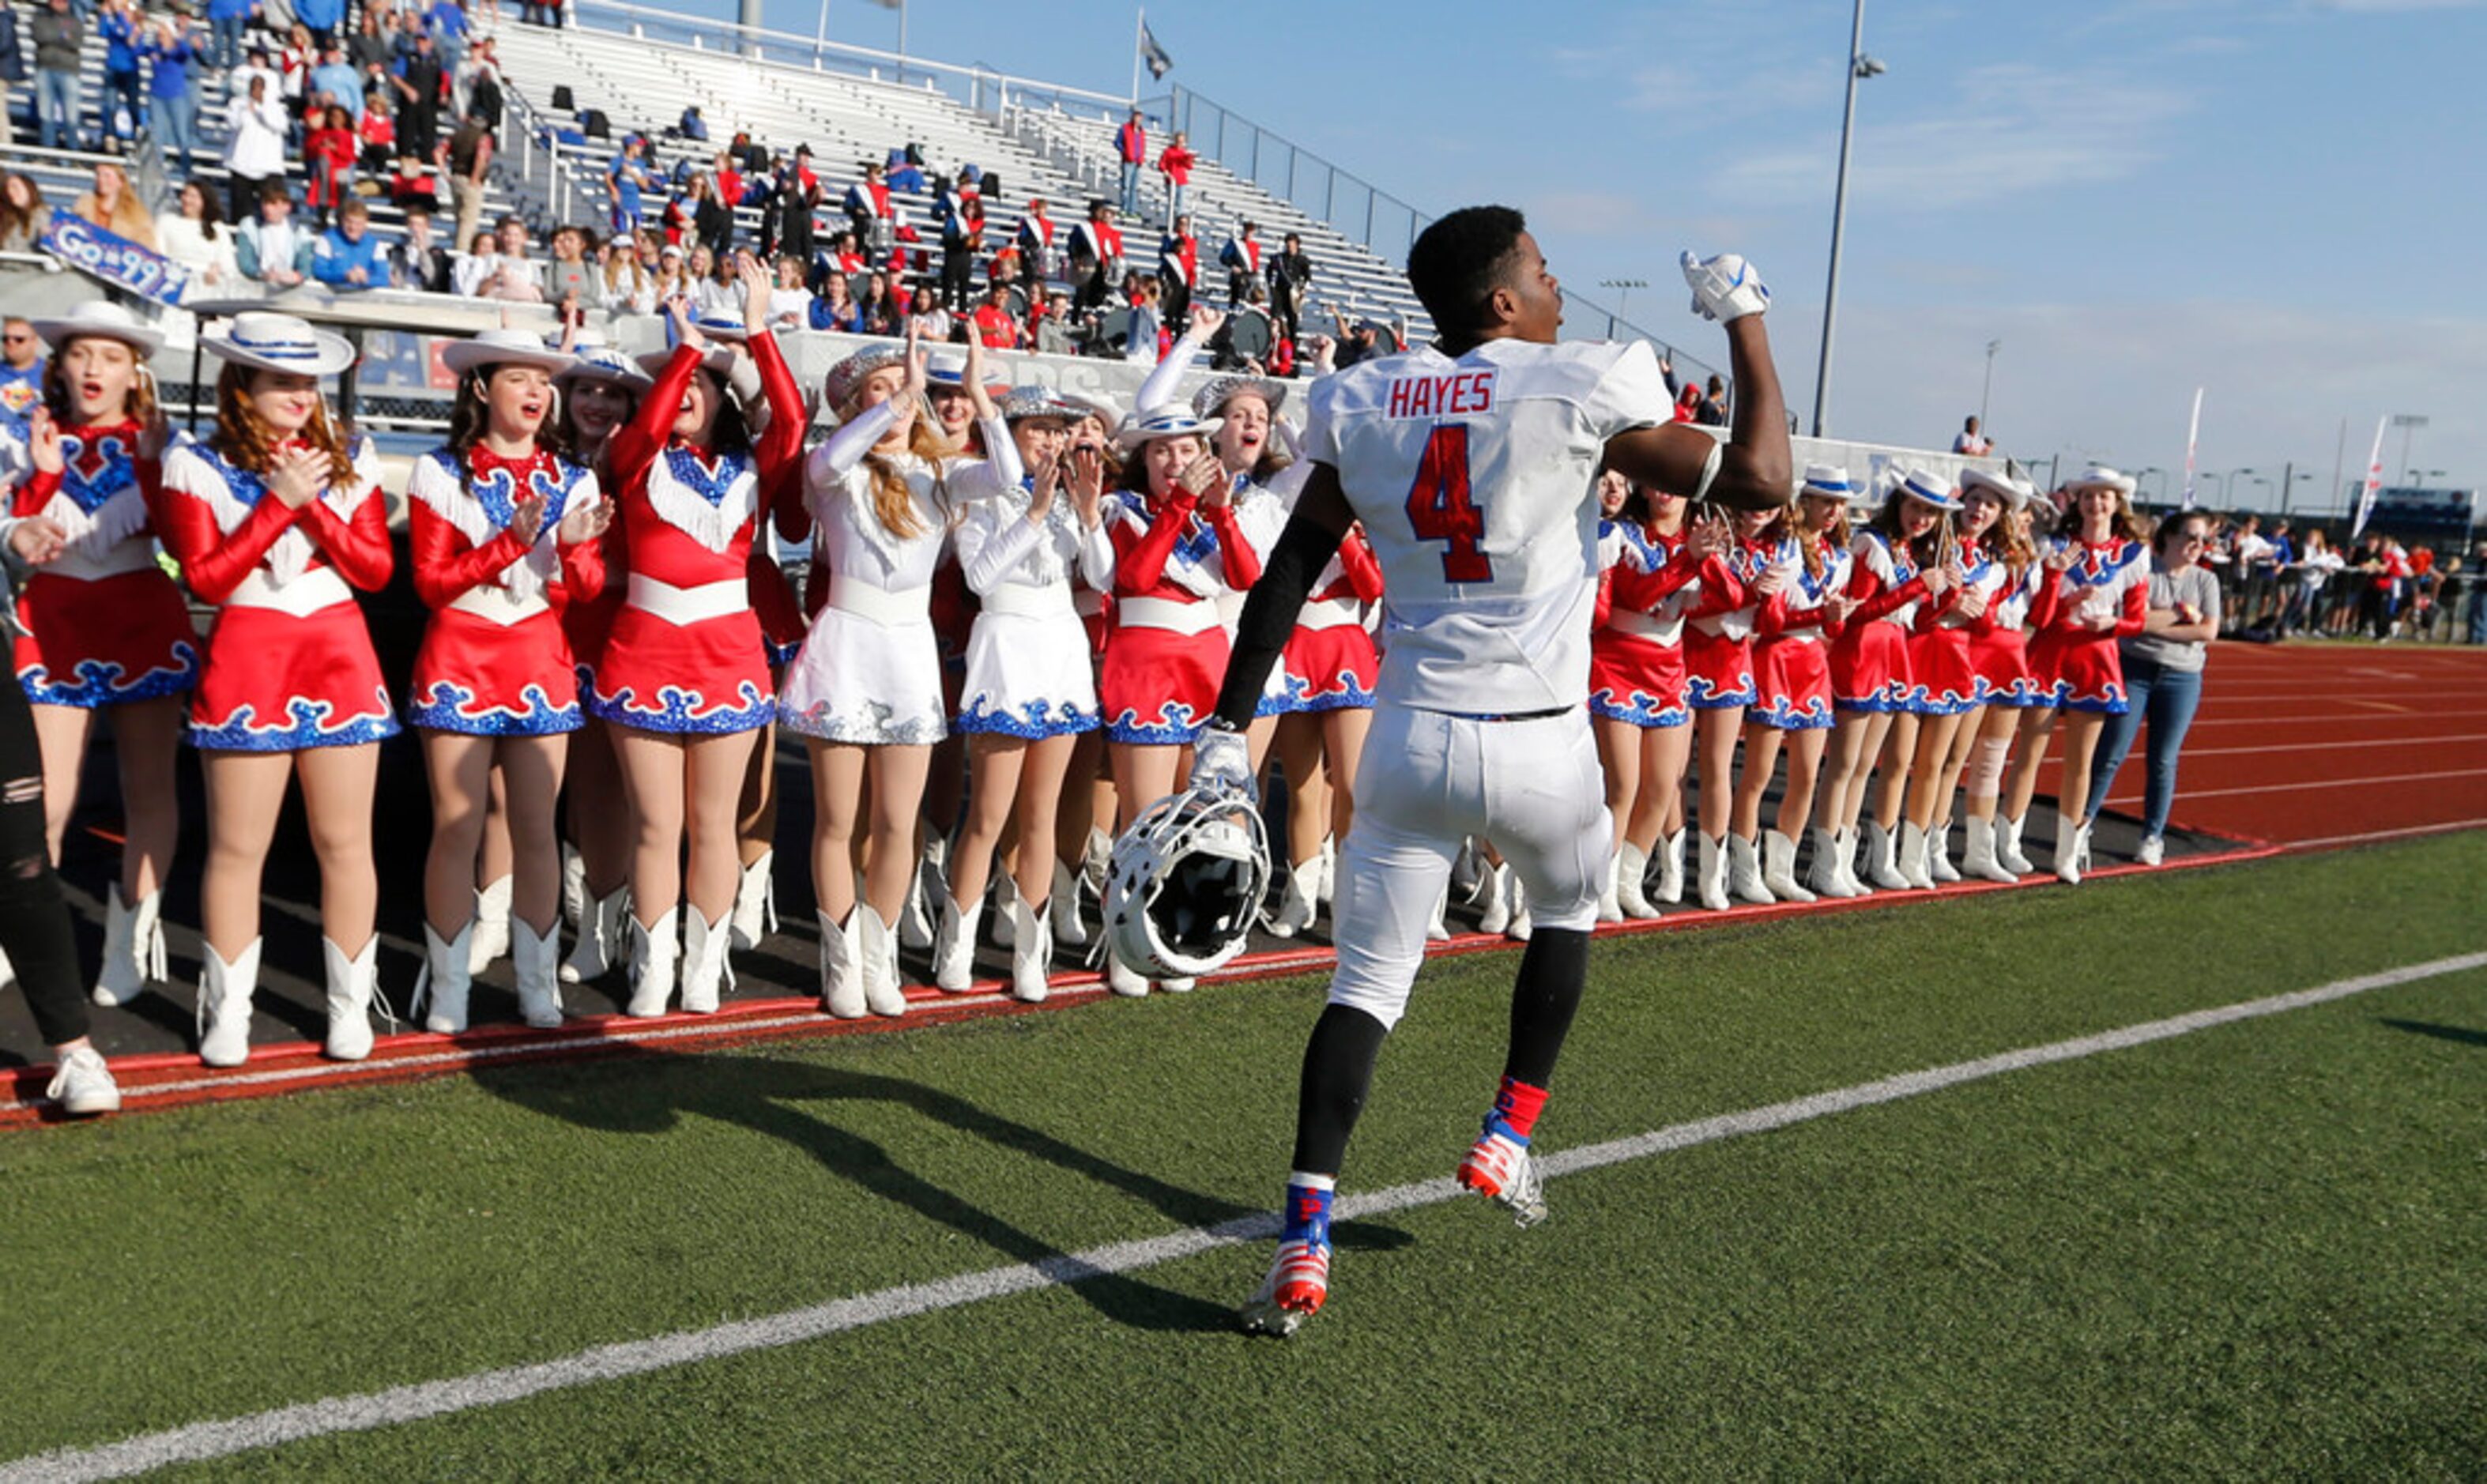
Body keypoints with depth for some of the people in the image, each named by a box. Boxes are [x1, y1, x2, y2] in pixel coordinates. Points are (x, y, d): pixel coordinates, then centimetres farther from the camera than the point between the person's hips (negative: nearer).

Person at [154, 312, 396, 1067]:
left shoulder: (349, 459, 10)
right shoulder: (198, 465, 2)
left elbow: (377, 568, 4)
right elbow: (206, 578, -6)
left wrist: (315, 506, -9)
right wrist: (279, 502, -10)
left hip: (340, 654, 2)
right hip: (247, 658, -2)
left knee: (344, 842, 4)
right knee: (237, 848, 1)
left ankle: (351, 1005, 15)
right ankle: (227, 1013, 14)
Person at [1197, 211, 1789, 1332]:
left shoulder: (1359, 401, 2)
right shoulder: (1582, 390, -10)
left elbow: (1289, 574, 3)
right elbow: (1759, 481, -5)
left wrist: (1229, 726, 8)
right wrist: (1744, 320, 7)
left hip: (1411, 733, 3)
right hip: (1537, 742, -2)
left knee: (1365, 987, 9)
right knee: (1568, 910, 29)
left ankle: (1305, 1236, 2)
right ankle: (1507, 1138, 31)